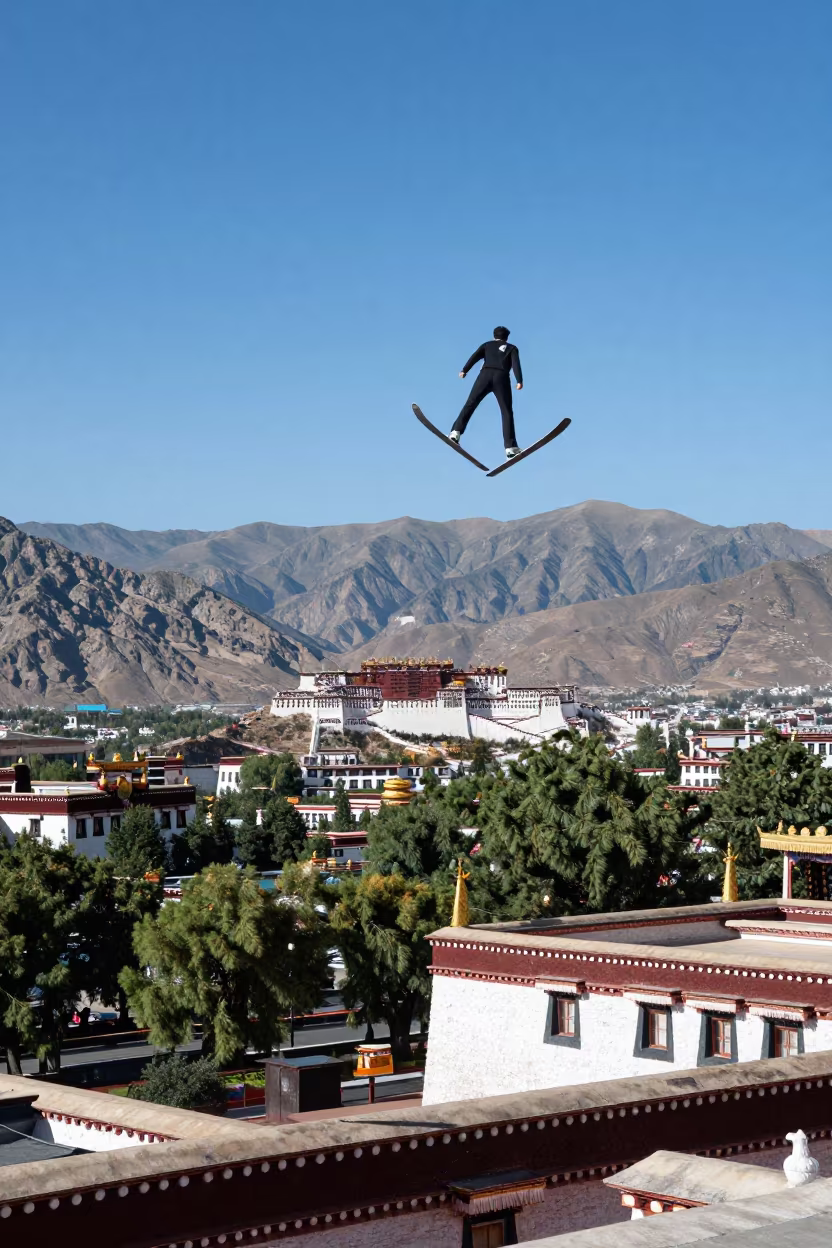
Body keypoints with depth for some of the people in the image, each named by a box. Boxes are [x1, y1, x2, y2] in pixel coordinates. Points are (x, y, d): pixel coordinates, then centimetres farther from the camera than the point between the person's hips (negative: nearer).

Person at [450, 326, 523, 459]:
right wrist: (519, 381, -7)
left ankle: (456, 432, -15)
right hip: (502, 378, -1)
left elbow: (475, 356, 8)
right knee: (507, 412, 1)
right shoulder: (512, 348, 25)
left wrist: (464, 370, -1)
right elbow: (516, 363, 4)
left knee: (470, 405, 5)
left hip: (485, 375, 1)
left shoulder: (487, 345, 27)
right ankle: (510, 447, -11)